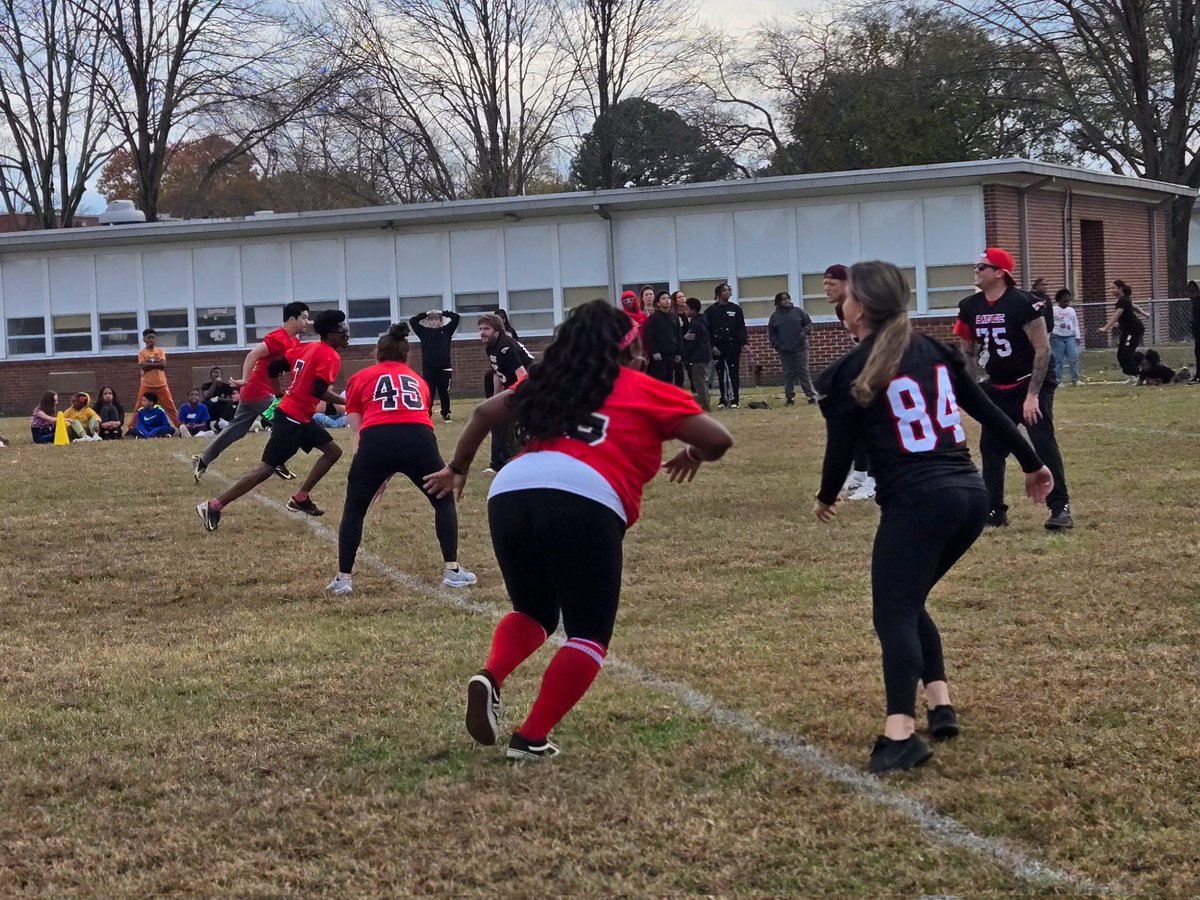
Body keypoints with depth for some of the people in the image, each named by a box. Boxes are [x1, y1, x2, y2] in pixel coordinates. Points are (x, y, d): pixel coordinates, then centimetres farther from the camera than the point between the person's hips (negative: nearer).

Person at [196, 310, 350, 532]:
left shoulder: (307, 347, 10)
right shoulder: (331, 357, -15)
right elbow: (318, 390, -25)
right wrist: (345, 402, -21)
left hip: (299, 417, 10)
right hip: (292, 419, -10)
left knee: (333, 451, 15)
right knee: (267, 468, -9)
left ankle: (300, 498, 18)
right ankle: (214, 506, -9)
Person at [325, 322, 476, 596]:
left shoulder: (360, 378, 24)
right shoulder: (419, 381, 33)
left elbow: (356, 433, 20)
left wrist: (374, 475, 26)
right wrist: (390, 473, 45)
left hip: (375, 440, -1)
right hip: (419, 439, 2)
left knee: (354, 509, 18)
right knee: (443, 500, 23)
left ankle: (343, 578, 14)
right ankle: (452, 570, 17)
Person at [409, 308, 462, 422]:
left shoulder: (446, 330, 5)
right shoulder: (424, 332, 6)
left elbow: (457, 317, 2)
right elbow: (412, 321, 4)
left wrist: (443, 313, 5)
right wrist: (425, 314, 5)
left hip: (444, 368, 0)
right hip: (428, 368, 0)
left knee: (444, 392, 8)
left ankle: (446, 414, 19)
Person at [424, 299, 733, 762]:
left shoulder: (548, 384, 30)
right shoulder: (646, 391, 18)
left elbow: (485, 413, 32)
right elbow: (718, 439, 14)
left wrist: (458, 469, 45)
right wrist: (694, 454, 36)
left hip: (509, 494, 5)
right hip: (583, 503, -5)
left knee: (533, 611, 26)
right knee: (589, 634, 9)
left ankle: (490, 677, -1)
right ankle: (531, 738, -2)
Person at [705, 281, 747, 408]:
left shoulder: (735, 309, 6)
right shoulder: (710, 311, 3)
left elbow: (742, 327, 4)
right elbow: (707, 331, 1)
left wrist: (743, 343, -8)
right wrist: (712, 346, -9)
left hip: (733, 346, 0)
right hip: (717, 347, 0)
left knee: (733, 372, -4)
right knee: (721, 374, 5)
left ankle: (734, 399, -2)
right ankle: (723, 399, 12)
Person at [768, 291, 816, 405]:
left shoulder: (798, 311, 5)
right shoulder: (775, 316, 7)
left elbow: (809, 323, 8)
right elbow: (771, 333, 9)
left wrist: (805, 331, -12)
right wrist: (776, 345, -5)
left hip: (800, 348, -1)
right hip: (784, 351, 1)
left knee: (803, 372, -3)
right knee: (789, 374, 4)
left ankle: (811, 395, -4)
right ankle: (789, 397, 8)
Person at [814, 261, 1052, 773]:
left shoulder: (850, 375, -3)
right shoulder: (933, 351, 13)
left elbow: (840, 451, 1)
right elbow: (990, 414, 16)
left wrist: (826, 499, 21)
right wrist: (1031, 464, 26)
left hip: (916, 501, -7)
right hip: (971, 495, 7)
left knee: (893, 613, -8)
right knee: (908, 603, 22)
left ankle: (900, 734, -24)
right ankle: (940, 705, 12)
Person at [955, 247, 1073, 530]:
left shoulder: (1022, 303, -19)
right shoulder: (970, 307, 0)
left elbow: (1043, 349, -18)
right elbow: (969, 351, 13)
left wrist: (1033, 395, -21)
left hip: (1031, 384, -7)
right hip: (997, 388, 7)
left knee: (1043, 443, -17)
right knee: (991, 447, 7)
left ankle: (1060, 508, -13)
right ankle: (994, 512, 17)